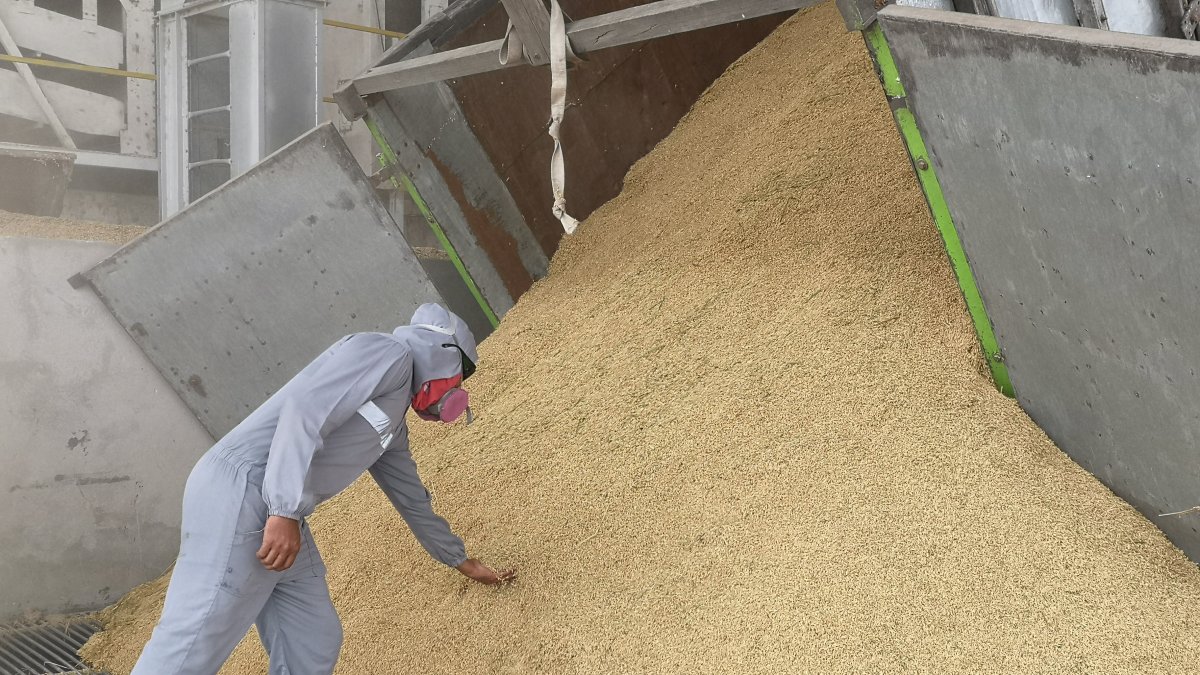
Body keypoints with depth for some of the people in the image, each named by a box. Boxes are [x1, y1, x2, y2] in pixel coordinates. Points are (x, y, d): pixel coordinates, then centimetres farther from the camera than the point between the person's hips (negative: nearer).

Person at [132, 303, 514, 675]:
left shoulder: (393, 423, 27)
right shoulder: (388, 354, -3)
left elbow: (412, 498, 38)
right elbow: (304, 410, -17)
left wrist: (461, 561, 48)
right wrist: (286, 511, -24)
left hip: (280, 519, 10)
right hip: (238, 494, -10)